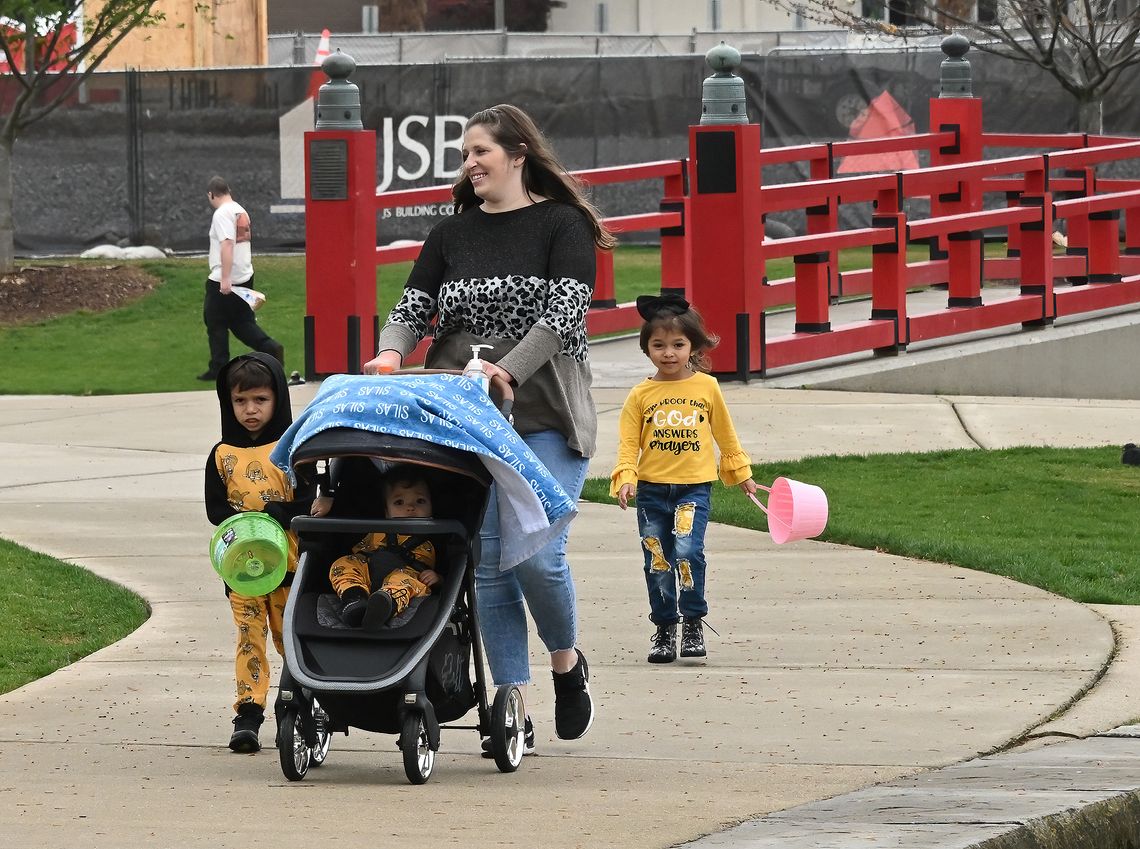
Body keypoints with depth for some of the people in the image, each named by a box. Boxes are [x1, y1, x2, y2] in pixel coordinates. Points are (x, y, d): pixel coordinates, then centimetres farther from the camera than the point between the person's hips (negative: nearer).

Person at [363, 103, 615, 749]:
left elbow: (564, 313, -11)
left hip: (545, 418, -4)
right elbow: (412, 307, 8)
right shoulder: (452, 235, 14)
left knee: (536, 553, -14)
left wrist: (507, 370, -24)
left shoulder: (562, 225, 1)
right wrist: (392, 352, -15)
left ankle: (568, 660, 16)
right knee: (487, 559, -2)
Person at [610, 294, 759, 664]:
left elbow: (725, 434, 16)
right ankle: (664, 629, 19)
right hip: (652, 490, 1)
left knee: (687, 551, -18)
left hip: (694, 487, -1)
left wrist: (741, 473, 24)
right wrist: (625, 478, -14)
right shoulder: (641, 395, 2)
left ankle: (693, 622, -4)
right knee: (658, 561, 6)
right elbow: (628, 442, 2)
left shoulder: (707, 387, 4)